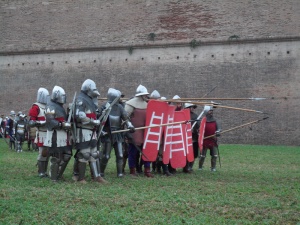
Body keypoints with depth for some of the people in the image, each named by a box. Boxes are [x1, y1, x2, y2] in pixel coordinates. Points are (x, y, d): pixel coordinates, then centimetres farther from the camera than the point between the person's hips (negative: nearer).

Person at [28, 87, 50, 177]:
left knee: (48, 153, 10)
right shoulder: (36, 107, -10)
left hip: (49, 133, 8)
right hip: (42, 134, -8)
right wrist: (43, 123, -23)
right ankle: (40, 172, 0)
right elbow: (31, 123, -16)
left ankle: (44, 171, 18)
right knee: (43, 153, -7)